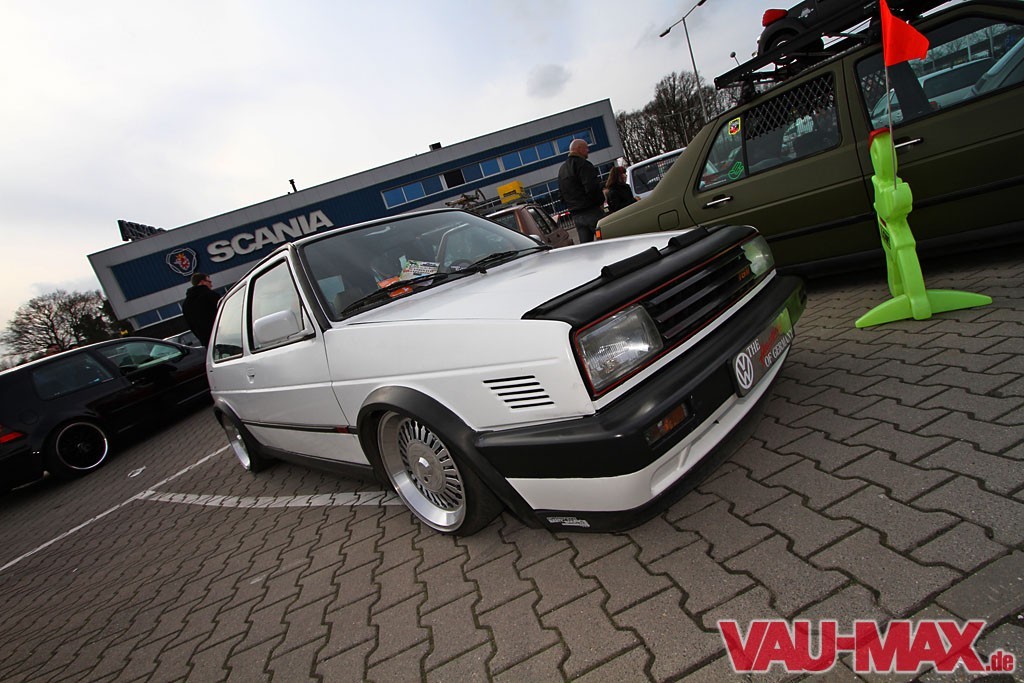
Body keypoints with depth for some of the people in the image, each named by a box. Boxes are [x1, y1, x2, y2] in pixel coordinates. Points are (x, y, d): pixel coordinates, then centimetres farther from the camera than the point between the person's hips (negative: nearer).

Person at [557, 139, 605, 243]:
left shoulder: (562, 169, 21)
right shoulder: (582, 164, -6)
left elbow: (562, 194, 24)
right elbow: (592, 187, -18)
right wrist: (601, 201, -3)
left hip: (575, 215, 8)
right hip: (591, 211, -8)